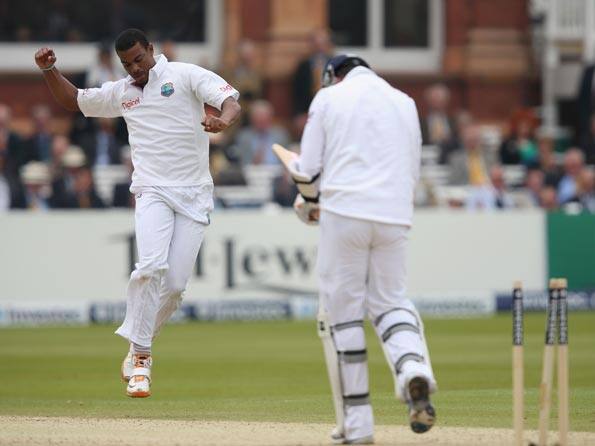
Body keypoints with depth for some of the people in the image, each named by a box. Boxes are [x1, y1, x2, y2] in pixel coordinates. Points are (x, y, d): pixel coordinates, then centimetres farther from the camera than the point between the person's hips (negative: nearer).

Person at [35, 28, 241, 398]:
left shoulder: (185, 76, 2)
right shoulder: (121, 93, 16)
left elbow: (231, 101, -10)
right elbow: (73, 100, 28)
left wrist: (223, 120, -34)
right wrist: (50, 70, 10)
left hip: (194, 196, -1)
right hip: (153, 193, 1)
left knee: (175, 284, -6)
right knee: (151, 266, -23)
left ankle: (138, 349, 15)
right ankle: (140, 357, -18)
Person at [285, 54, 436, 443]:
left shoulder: (329, 98, 6)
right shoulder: (405, 102, 16)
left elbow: (308, 169, 4)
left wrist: (308, 204, 24)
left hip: (344, 212, -3)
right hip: (395, 217, 3)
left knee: (342, 309, 3)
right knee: (390, 300, 14)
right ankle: (413, 367, -20)